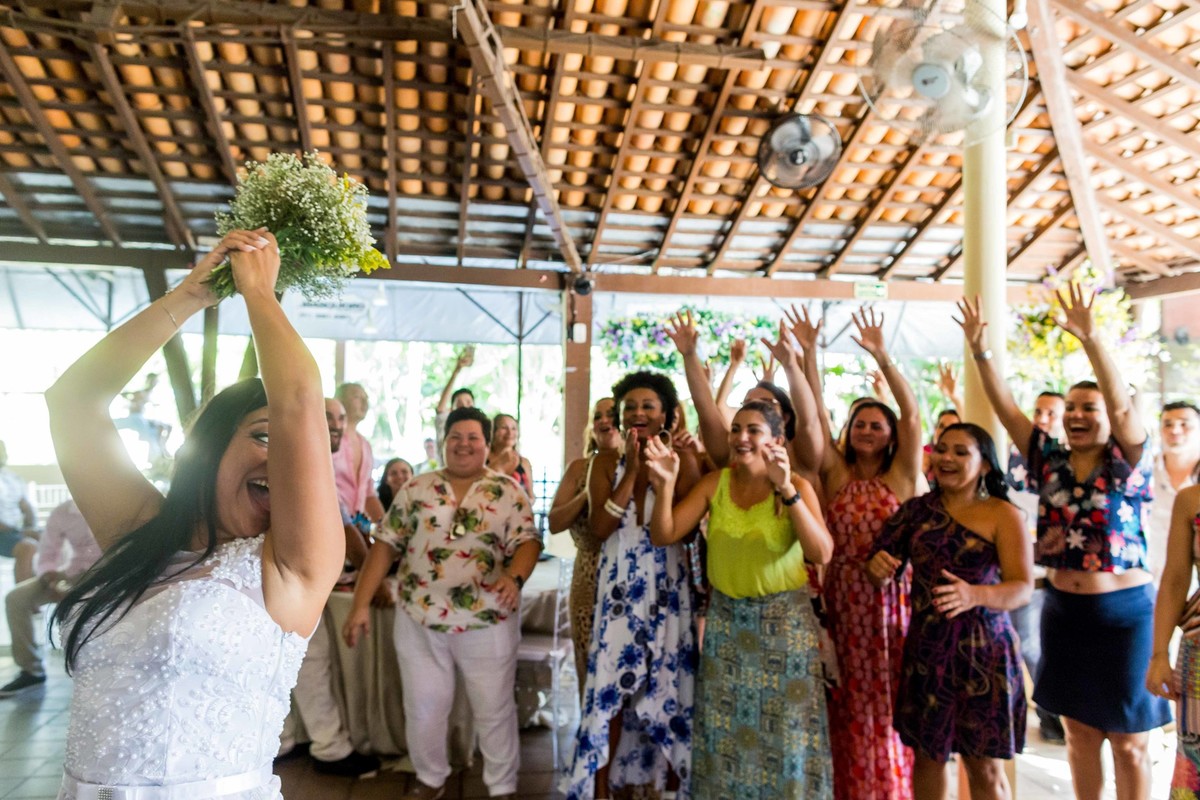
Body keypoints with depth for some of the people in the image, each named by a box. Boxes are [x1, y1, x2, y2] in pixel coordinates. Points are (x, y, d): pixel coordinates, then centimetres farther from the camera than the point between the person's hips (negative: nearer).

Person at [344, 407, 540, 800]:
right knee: (423, 708, 15)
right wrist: (361, 604, -5)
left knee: (495, 709, 11)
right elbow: (385, 545, 1)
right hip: (419, 620, 2)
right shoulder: (415, 489, 2)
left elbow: (528, 541, -9)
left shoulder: (509, 492, -3)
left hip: (488, 622, -2)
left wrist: (514, 576, -30)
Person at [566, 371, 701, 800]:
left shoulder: (682, 459, -3)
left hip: (668, 591, -1)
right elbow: (599, 527, -9)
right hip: (618, 591, 2)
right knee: (609, 689, 3)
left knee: (668, 687, 8)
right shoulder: (606, 463, 4)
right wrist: (631, 471, -12)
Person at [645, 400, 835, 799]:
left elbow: (822, 553, -24)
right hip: (725, 619, 3)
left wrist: (786, 489, -34)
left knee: (785, 732, 8)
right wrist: (664, 487, -24)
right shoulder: (715, 483, -3)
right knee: (725, 730, 13)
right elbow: (662, 536, -6)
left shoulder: (797, 486, -11)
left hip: (784, 620, -3)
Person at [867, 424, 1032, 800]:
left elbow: (1023, 587, -13)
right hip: (924, 649, 3)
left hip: (982, 652, -3)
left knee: (985, 768, 8)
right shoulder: (916, 510, 4)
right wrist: (876, 566, -17)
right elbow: (881, 573, 7)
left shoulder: (1003, 515, -4)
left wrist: (975, 594, -32)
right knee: (927, 756, 14)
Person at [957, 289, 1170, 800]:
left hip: (1124, 612, -3)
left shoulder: (1127, 464, -8)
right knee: (1079, 733, 17)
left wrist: (1090, 339, -37)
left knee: (1130, 743, 9)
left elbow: (1122, 405, -25)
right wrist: (980, 350, -15)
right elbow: (1005, 408, -5)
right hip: (1063, 611, 4)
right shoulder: (1049, 462, 1)